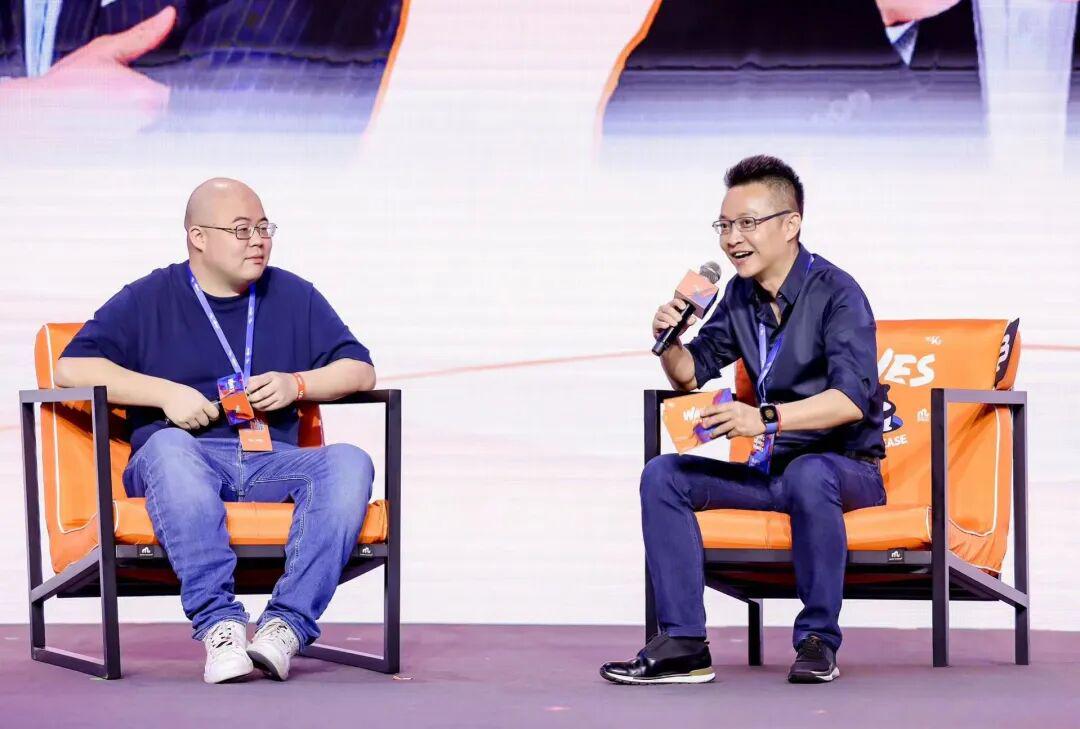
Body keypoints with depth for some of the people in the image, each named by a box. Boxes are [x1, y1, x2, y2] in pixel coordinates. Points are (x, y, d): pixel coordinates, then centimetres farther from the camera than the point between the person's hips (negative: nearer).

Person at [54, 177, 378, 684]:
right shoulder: (148, 300, 13)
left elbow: (360, 370, 18)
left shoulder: (293, 296, 21)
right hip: (183, 464, -2)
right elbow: (72, 367, 2)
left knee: (350, 462, -28)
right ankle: (218, 623, -46)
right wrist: (165, 392, -8)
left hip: (270, 462, 3)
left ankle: (286, 624, -39)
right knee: (167, 446, -39)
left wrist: (296, 384, -2)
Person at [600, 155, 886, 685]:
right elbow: (691, 375, 17)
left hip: (846, 468, -7)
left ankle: (818, 639, -27)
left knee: (807, 473, -39)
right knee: (662, 475, -11)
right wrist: (670, 341, -6)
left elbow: (853, 398, -28)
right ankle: (683, 644, -16)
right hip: (769, 471, 7)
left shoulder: (835, 293, -14)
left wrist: (766, 419, -39)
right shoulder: (740, 294, 7)